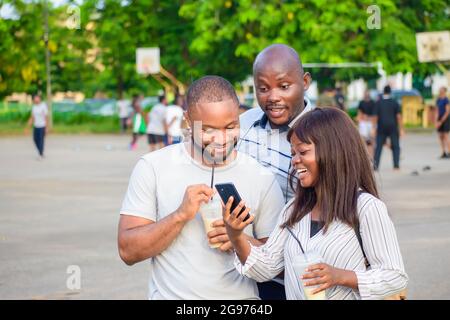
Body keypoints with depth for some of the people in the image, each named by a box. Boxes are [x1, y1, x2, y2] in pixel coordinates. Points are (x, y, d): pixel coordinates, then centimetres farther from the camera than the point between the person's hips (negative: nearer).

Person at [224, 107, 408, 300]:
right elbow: (266, 268, 2)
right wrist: (236, 238, -12)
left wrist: (340, 277, -25)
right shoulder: (294, 209, 4)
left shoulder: (365, 206, -14)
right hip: (293, 294, 5)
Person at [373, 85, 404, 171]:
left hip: (381, 128, 0)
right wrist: (401, 129, -1)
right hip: (393, 128, 0)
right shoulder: (394, 103, -1)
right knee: (395, 147, 8)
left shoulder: (378, 103, 0)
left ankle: (375, 166, -3)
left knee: (378, 147, 4)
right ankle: (396, 165, 1)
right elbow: (399, 116, -4)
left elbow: (375, 116, -3)